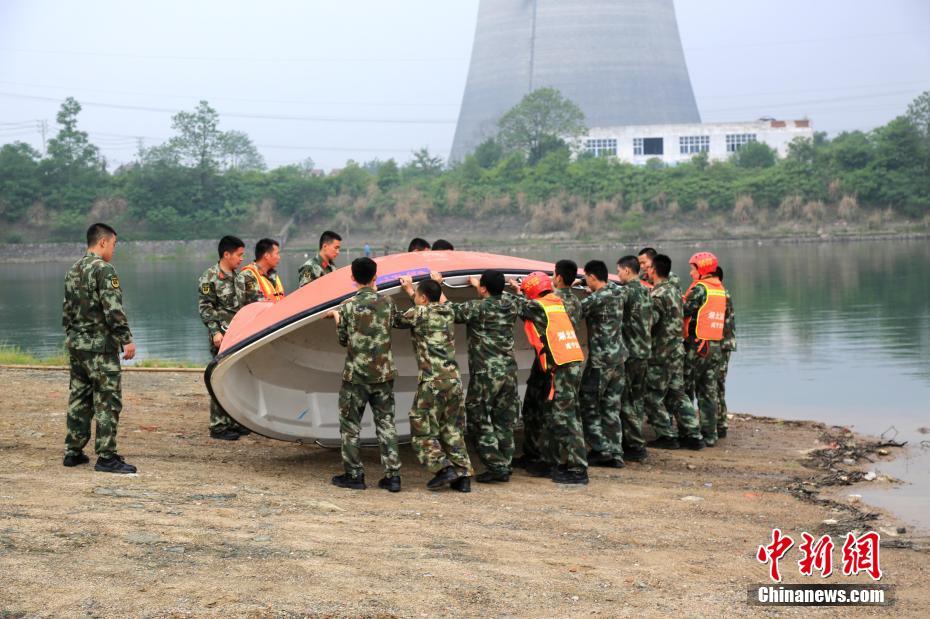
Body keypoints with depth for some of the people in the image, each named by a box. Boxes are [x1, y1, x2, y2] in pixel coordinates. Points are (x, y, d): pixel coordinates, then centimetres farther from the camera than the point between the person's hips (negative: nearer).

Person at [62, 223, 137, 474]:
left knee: (79, 399, 14)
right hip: (100, 345, -9)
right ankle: (106, 457, -6)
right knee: (108, 400, -5)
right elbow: (113, 310, -20)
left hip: (76, 344, 9)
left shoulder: (73, 271, 14)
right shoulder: (104, 269, -13)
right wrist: (127, 340, -17)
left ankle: (73, 451, 18)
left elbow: (67, 312, 18)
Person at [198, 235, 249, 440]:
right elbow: (205, 308, -12)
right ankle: (218, 426, -3)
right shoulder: (210, 277, -8)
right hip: (222, 337, -8)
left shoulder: (236, 277, 16)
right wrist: (215, 332, -20)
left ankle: (232, 422, 17)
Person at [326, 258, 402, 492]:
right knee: (386, 423, 8)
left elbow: (343, 340, 1)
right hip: (383, 374, 3)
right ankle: (392, 475, 4)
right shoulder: (387, 303, -2)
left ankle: (354, 475, 12)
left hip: (355, 375, -2)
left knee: (350, 424, 9)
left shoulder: (348, 307, -8)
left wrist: (337, 318, 18)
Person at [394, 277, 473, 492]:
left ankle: (443, 468, -10)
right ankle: (463, 475, 7)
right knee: (453, 431, 12)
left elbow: (396, 321, 11)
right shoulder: (448, 312, 12)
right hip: (454, 379, 6)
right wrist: (410, 291, 38)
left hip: (432, 381, -6)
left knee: (422, 430, 4)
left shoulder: (418, 313, -5)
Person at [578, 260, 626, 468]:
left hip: (600, 359, -7)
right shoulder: (617, 293, 6)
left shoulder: (597, 298, -16)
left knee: (588, 404, 3)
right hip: (618, 355, 8)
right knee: (612, 407, 11)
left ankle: (600, 449, -1)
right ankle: (615, 453, 10)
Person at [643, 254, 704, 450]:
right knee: (677, 393, 14)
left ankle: (667, 436, 4)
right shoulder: (675, 290, 11)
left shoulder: (657, 295, -18)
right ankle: (693, 435, 12)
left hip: (660, 353, -9)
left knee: (652, 396, 2)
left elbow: (649, 322, -24)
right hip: (677, 348, 9)